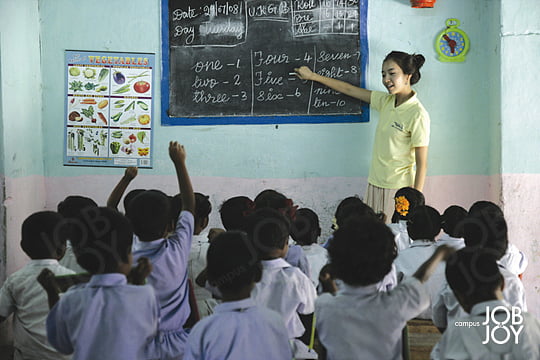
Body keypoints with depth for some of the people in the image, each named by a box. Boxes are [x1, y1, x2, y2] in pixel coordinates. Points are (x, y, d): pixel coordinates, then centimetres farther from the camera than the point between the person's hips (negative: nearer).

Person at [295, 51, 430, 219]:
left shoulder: (418, 115, -15)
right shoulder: (386, 101, 6)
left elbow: (421, 165, -14)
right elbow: (349, 89, 16)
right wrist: (312, 76, 21)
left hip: (398, 189, -7)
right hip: (375, 184, 7)